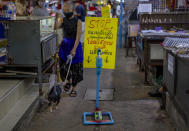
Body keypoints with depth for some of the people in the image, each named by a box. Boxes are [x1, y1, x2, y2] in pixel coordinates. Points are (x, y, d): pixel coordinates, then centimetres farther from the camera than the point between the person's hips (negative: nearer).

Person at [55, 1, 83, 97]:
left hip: (75, 45, -3)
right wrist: (56, 18, -33)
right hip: (65, 45, 3)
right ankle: (68, 81, 37)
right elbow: (56, 27, -17)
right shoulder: (62, 20, 1)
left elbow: (78, 36, -16)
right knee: (64, 66, 6)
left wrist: (74, 49, -23)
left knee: (75, 67, 3)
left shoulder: (78, 21, -10)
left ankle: (74, 89, 18)